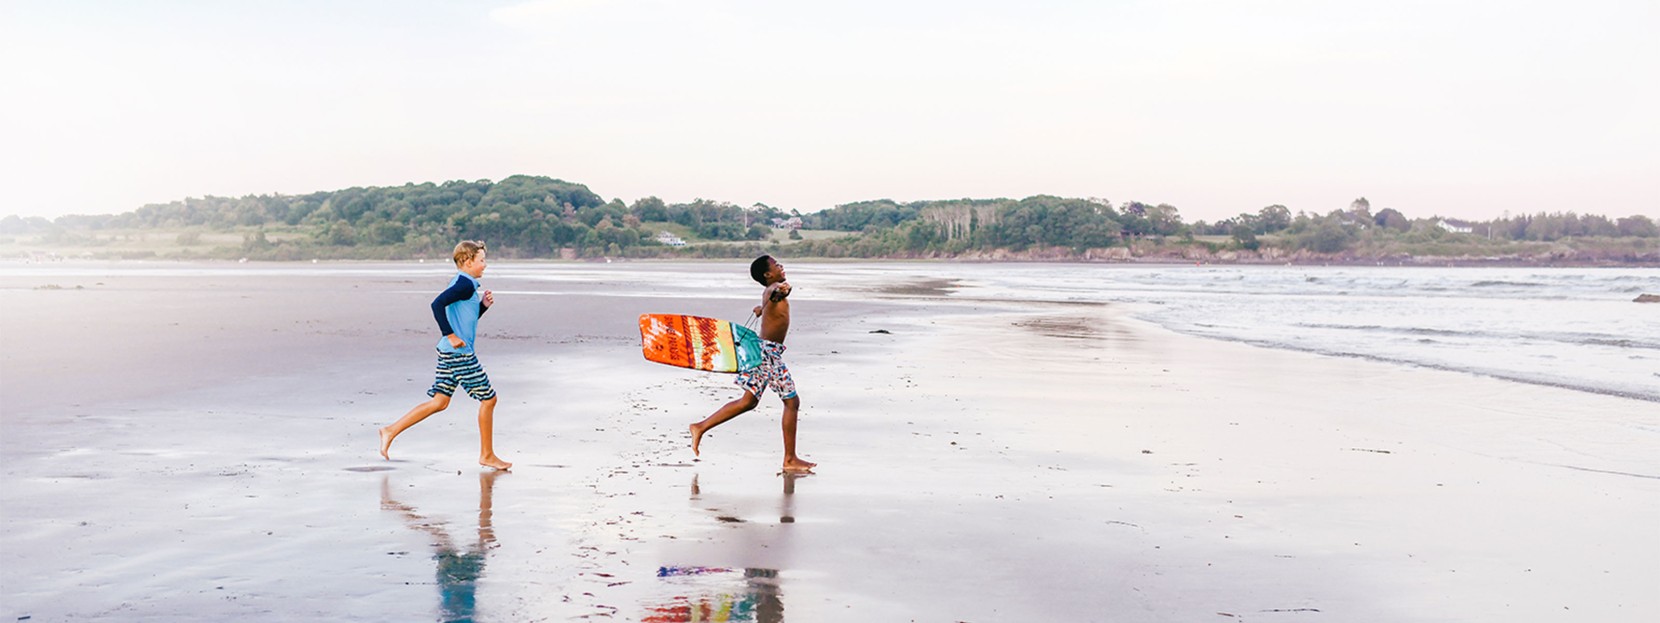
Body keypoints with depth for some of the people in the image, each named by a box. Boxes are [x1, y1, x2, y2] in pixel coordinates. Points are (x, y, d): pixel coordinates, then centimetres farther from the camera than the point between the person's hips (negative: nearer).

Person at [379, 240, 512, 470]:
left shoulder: (462, 284, 17)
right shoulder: (465, 284, -14)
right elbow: (437, 304, -27)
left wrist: (483, 305, 13)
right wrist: (450, 335, -26)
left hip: (449, 352, 10)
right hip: (460, 354, -10)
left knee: (439, 402, 11)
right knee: (488, 398, 0)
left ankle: (391, 431, 10)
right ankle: (487, 455, 9)